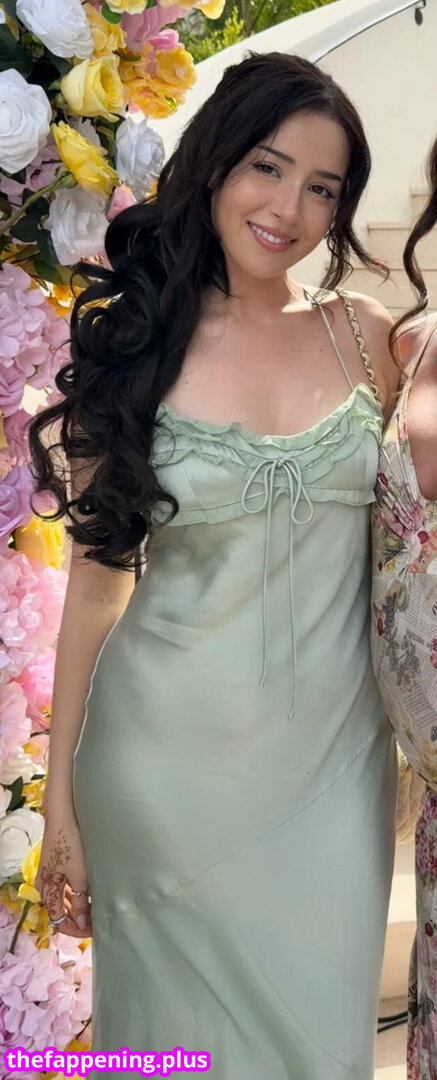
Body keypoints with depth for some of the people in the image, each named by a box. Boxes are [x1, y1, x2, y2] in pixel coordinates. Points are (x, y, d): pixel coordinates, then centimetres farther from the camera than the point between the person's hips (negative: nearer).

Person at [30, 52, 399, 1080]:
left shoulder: (365, 334, 1)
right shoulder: (130, 347, -5)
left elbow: (389, 541, 11)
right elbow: (98, 571, -3)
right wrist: (61, 800, -2)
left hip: (334, 754, 2)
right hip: (171, 759, -2)